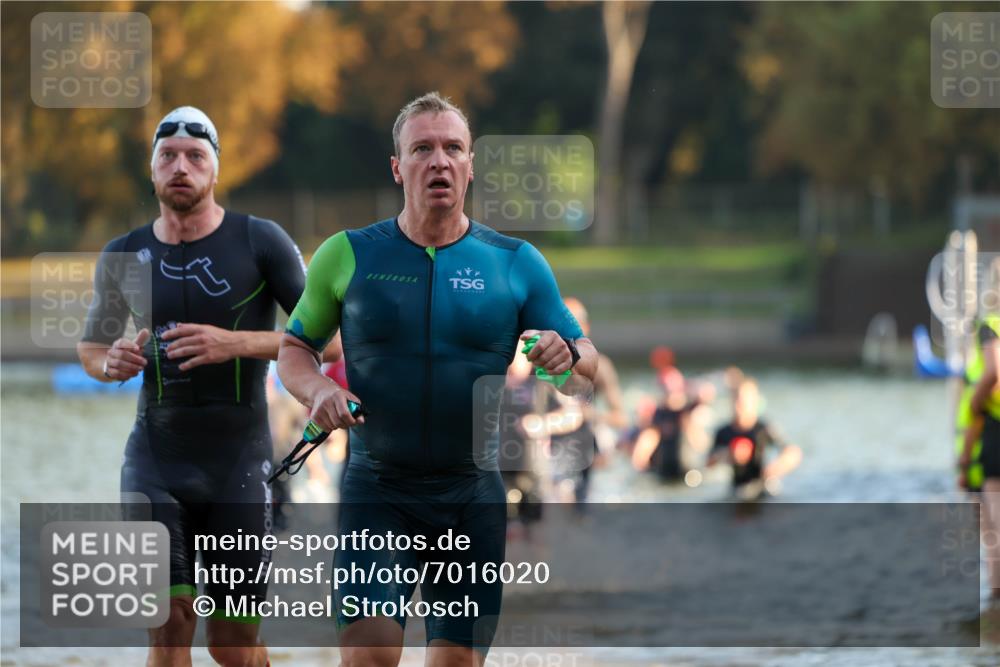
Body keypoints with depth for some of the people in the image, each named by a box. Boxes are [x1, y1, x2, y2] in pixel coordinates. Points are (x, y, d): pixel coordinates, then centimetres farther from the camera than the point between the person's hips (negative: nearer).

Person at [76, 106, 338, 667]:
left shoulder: (259, 242, -4)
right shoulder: (124, 257, 5)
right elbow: (92, 345, 20)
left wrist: (235, 343, -21)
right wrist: (111, 363, -4)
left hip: (240, 459, -1)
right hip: (155, 458, 2)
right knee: (170, 621, -13)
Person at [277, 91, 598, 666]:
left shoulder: (516, 263, 5)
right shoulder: (349, 255, 4)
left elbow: (589, 361, 9)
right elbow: (294, 346, 13)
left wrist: (567, 354, -15)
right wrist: (317, 389, -9)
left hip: (473, 493, 1)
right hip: (377, 487, -1)